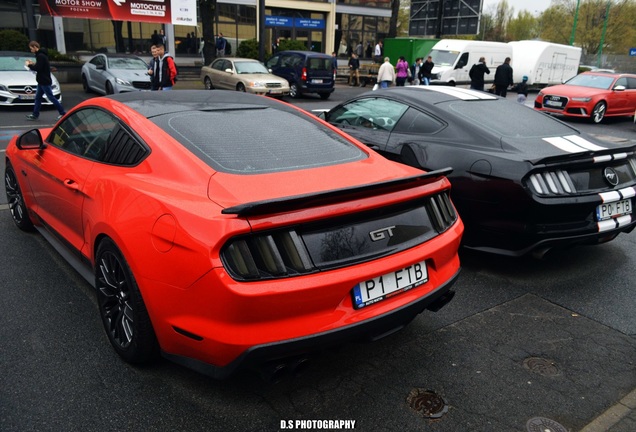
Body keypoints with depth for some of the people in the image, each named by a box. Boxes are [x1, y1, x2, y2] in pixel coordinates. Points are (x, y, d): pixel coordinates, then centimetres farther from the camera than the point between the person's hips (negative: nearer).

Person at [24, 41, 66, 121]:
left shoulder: (40, 56, -17)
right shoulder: (41, 55, 14)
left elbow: (38, 68, -22)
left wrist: (29, 65, -9)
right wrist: (33, 64, 10)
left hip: (45, 82, -10)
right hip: (42, 81, 10)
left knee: (51, 98, -6)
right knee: (38, 97, 12)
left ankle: (63, 112, 0)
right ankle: (35, 115, 16)